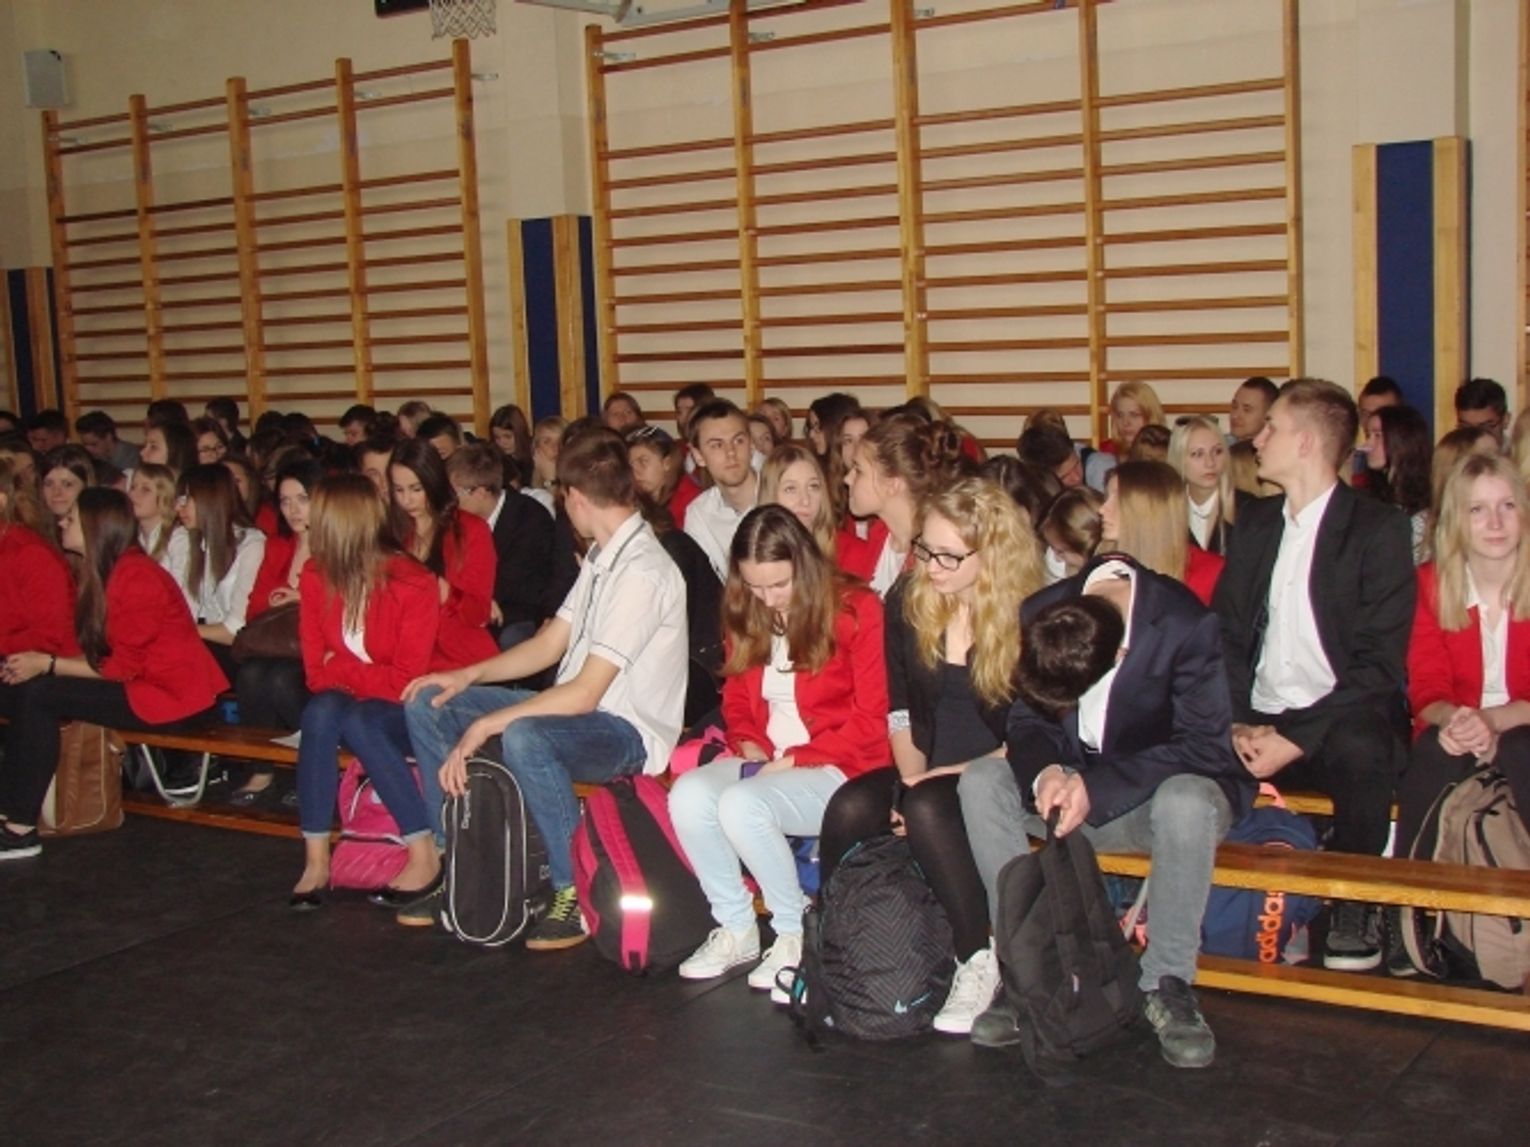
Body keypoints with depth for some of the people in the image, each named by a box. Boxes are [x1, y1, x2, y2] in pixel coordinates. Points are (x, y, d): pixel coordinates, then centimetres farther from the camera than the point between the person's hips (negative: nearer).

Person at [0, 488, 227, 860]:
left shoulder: (135, 578, -18)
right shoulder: (105, 572, 11)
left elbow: (123, 667, -18)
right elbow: (97, 652, 7)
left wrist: (48, 664, -14)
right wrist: (40, 662, -6)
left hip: (171, 694, -9)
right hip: (139, 682, 10)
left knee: (38, 694, -17)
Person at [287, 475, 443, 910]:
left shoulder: (413, 585, -17)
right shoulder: (315, 578, -2)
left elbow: (407, 681, -17)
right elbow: (316, 673, 1)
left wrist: (341, 670, -13)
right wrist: (362, 678, -16)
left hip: (402, 713, -4)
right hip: (347, 704, 4)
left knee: (358, 722, -34)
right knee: (320, 712, -30)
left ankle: (424, 855, -28)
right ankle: (316, 859, -29)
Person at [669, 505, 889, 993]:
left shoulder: (855, 610, -8)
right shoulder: (747, 616, 10)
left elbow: (871, 718, -9)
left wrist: (796, 758, -14)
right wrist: (747, 741, -1)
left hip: (836, 769, -6)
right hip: (763, 763, 6)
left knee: (741, 805, -32)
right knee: (687, 796, -24)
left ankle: (795, 934, -9)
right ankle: (736, 929, -6)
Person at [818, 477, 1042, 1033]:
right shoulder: (907, 601, 2)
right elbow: (900, 710, 6)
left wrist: (952, 774, -17)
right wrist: (911, 776, -10)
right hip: (926, 770, 4)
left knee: (927, 809, -34)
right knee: (850, 806, -25)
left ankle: (979, 961, -23)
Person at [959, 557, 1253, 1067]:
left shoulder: (1188, 626, -25)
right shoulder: (1040, 617, -12)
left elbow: (1206, 746, -23)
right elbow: (1027, 720, -3)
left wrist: (1096, 785, -30)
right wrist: (1044, 771, -27)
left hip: (1163, 785, -4)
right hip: (1073, 784, 4)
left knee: (1186, 803, -38)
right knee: (980, 782, -20)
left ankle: (1167, 982, -18)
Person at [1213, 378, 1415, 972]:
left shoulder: (1379, 528, -4)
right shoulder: (1255, 523, 15)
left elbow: (1379, 662, -11)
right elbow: (1226, 636, 10)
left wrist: (1297, 738, -20)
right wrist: (1239, 723, -9)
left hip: (1338, 724, -4)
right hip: (1261, 725, 4)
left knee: (1360, 749, -37)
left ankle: (1356, 904, -12)